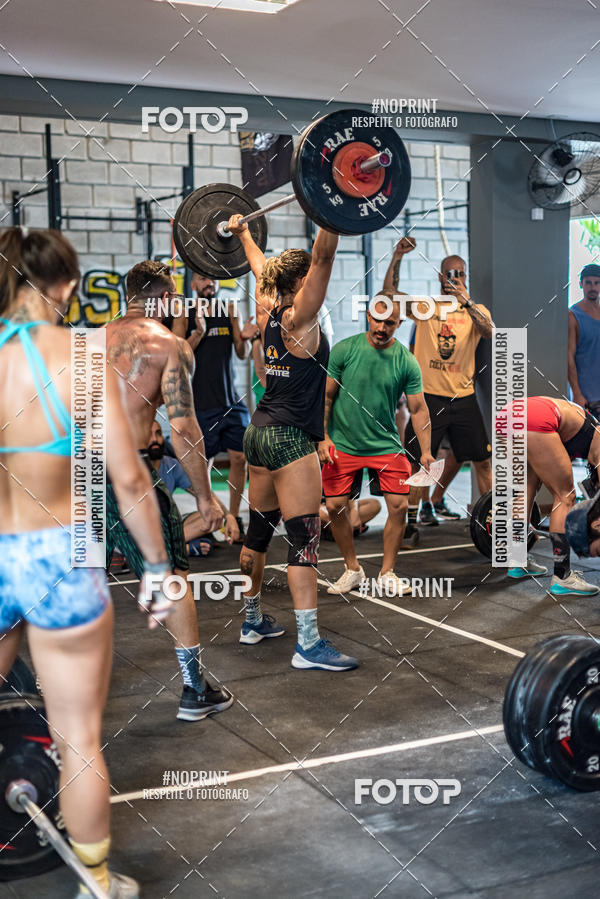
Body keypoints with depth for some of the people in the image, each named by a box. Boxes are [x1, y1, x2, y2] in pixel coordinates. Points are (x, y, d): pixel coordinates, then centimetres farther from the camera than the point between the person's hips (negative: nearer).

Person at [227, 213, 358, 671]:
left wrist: (243, 231, 41)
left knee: (260, 529, 17)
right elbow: (322, 258, -22)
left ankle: (253, 620, 30)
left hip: (261, 431, 9)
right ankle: (309, 644, -8)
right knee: (305, 538, -8)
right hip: (289, 436, -9)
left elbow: (261, 268, 26)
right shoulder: (299, 317, -11)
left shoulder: (269, 313, 9)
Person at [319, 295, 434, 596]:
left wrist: (425, 451, -10)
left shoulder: (406, 361, -4)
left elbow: (418, 408, -2)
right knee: (335, 507, -1)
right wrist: (323, 437, -8)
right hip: (342, 446, 0)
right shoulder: (344, 350, -5)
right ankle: (353, 569, 18)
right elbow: (326, 396, 0)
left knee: (399, 506, -7)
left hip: (387, 446, 0)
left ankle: (387, 573, 11)